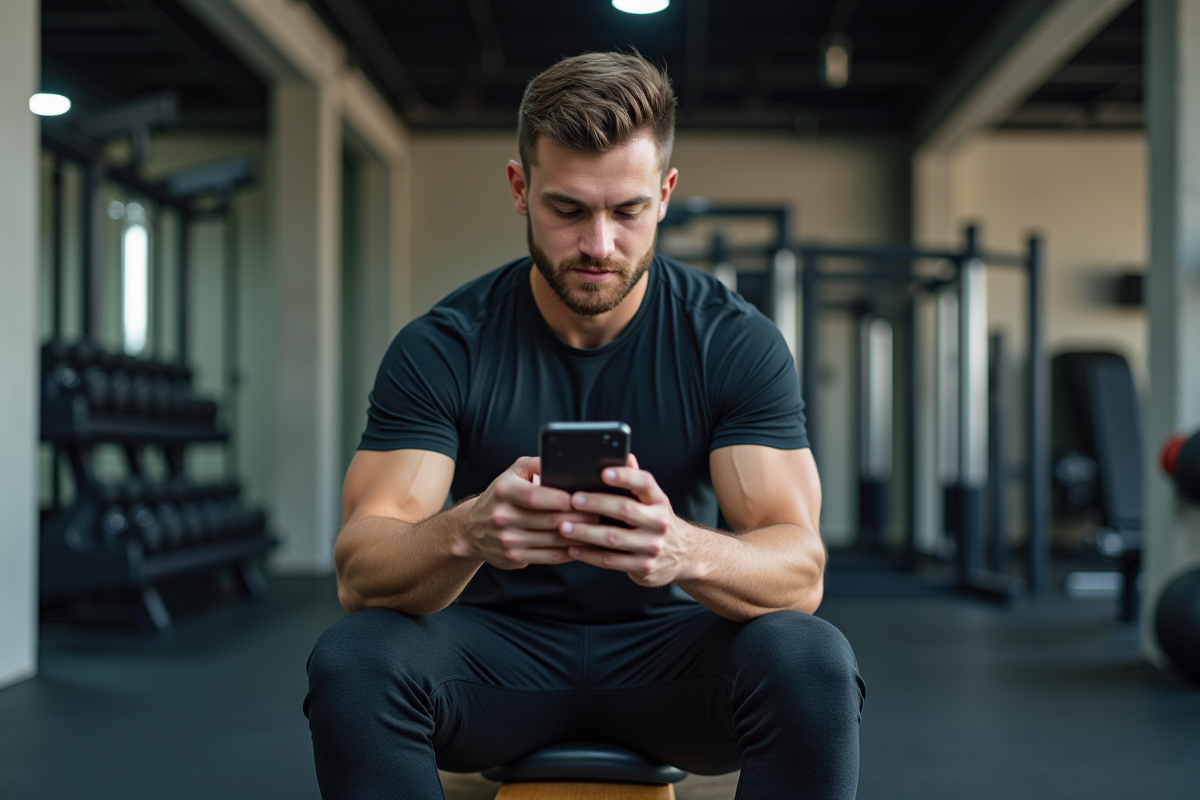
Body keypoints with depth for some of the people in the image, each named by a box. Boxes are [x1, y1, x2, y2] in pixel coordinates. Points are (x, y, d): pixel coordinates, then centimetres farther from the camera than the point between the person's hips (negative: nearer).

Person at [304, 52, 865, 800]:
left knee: (811, 663, -32)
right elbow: (359, 569, -20)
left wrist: (685, 550, -44)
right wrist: (464, 534, -44)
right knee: (353, 660, -31)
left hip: (667, 646, 0)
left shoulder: (736, 341, -10)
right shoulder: (441, 345, -11)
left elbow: (800, 567, -20)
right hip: (502, 647, 0)